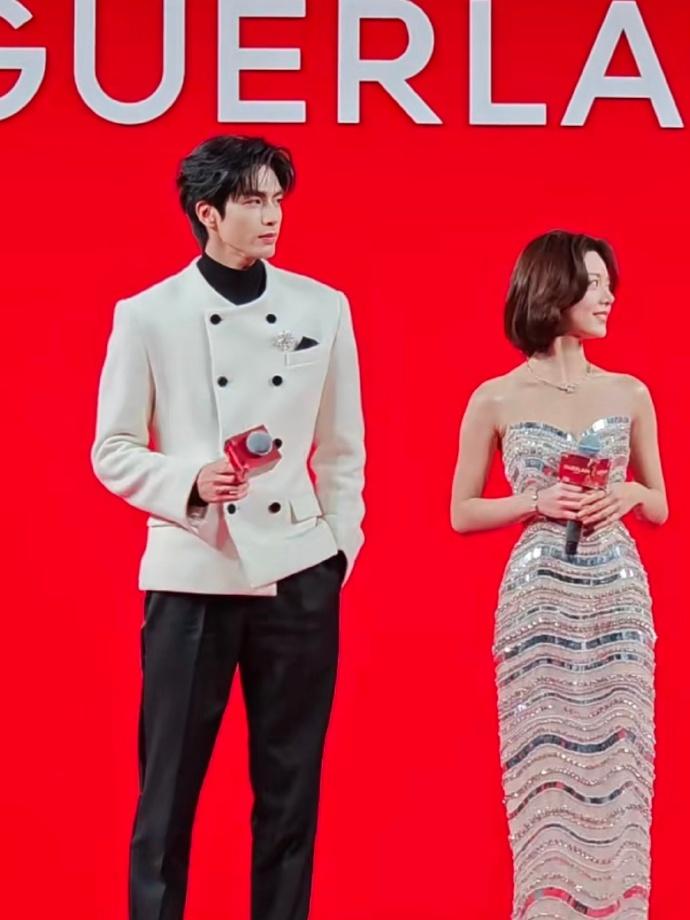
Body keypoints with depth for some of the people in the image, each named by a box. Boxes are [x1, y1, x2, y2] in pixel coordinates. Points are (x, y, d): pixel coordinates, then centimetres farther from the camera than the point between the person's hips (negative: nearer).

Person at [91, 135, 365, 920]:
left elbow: (342, 446, 11)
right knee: (169, 783, 4)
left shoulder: (323, 308, 5)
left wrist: (341, 547, 6)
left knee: (290, 783, 9)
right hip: (191, 576, -2)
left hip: (298, 573, 2)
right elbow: (112, 450, 1)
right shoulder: (148, 315, -1)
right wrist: (190, 481, -15)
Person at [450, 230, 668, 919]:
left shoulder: (630, 393, 6)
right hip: (539, 600, -2)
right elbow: (461, 514, 3)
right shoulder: (496, 399, -2)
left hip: (618, 600, 2)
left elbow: (660, 508, 14)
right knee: (545, 775, 0)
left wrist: (629, 494, -8)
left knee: (615, 770, 3)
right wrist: (538, 502, -11)